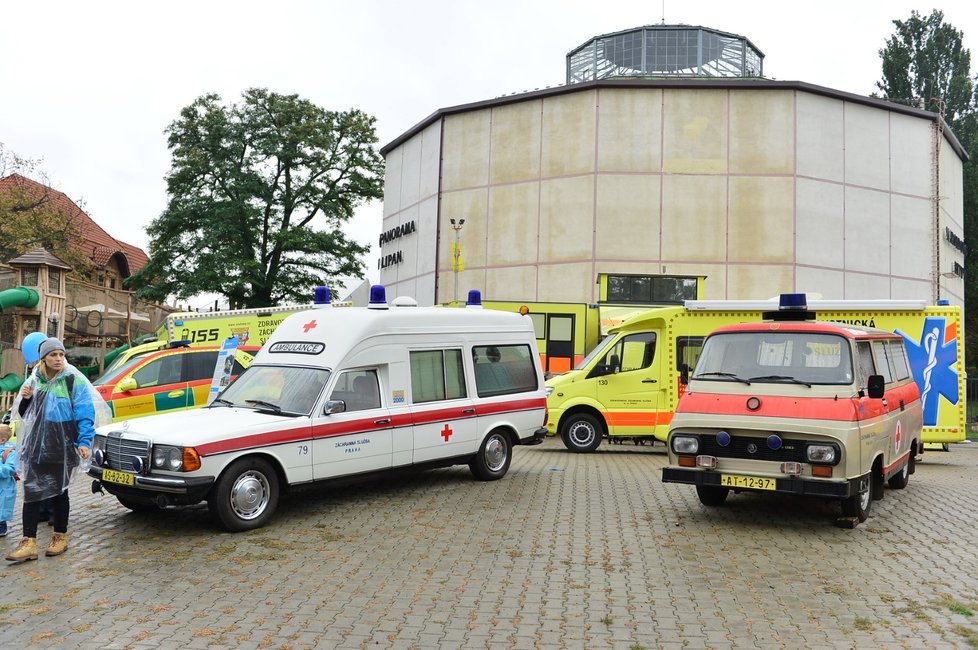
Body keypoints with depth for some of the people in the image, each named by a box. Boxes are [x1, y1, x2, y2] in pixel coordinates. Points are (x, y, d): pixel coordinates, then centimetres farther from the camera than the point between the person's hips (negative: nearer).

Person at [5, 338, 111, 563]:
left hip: (62, 446, -4)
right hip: (36, 445, 4)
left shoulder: (74, 381, -7)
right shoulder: (35, 381, 8)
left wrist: (84, 441, -22)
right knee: (31, 492, -1)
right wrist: (26, 399, -5)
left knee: (59, 491, 8)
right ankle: (28, 543, 1)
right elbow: (24, 415, 16)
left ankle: (60, 537, 23)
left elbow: (85, 414, -12)